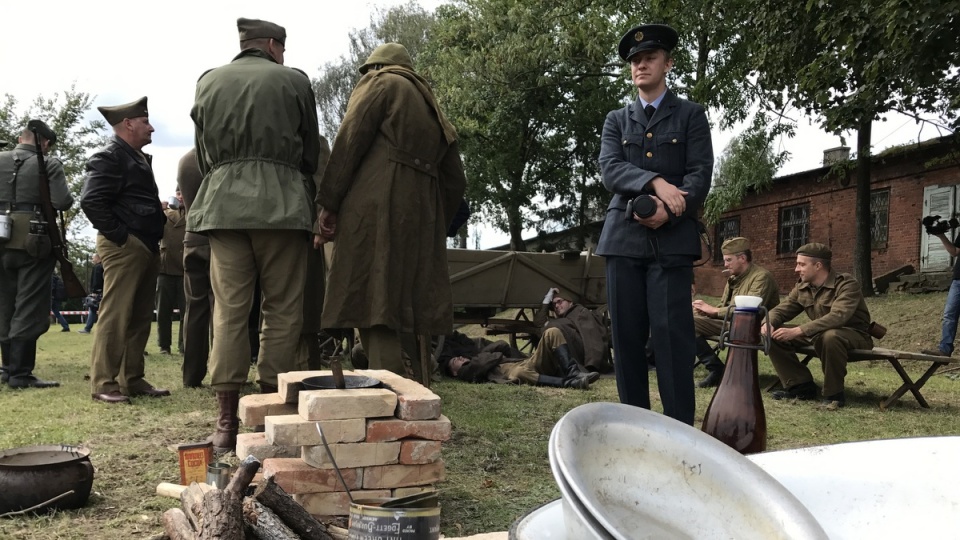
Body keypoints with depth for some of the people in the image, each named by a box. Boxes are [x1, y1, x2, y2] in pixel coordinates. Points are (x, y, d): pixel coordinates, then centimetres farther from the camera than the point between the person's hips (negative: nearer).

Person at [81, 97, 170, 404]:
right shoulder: (109, 157, -8)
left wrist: (155, 239, 15)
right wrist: (119, 236, -18)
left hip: (146, 247, 9)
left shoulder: (138, 158, 21)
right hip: (124, 247, -9)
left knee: (141, 317, 10)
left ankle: (133, 379, 16)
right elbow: (91, 201, -18)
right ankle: (103, 383, -2)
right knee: (115, 316, -7)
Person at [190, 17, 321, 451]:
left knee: (229, 310, 2)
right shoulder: (293, 80, 7)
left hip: (223, 202, 3)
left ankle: (227, 420, 1)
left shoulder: (208, 82, 16)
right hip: (281, 203, -3)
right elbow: (311, 154, 13)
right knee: (282, 309, 2)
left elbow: (203, 155, 21)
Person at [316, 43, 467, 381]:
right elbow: (454, 182, 22)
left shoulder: (380, 83, 9)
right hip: (419, 216, 7)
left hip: (374, 209, -7)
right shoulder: (433, 110, 28)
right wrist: (436, 226, 25)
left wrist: (328, 204, -8)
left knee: (373, 301, -10)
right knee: (402, 304, 10)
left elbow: (349, 141, -6)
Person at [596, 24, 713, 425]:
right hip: (623, 237, 3)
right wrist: (656, 182, -16)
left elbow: (701, 174, 0)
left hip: (672, 238, -3)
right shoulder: (616, 120, 18)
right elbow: (610, 169, 1)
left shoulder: (691, 115, 12)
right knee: (627, 335, 3)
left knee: (671, 332, -9)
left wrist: (669, 209, -17)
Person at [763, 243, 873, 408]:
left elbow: (837, 317, -37)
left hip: (854, 335, -7)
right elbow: (782, 309, 6)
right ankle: (801, 385, 1)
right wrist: (769, 323, -21)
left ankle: (834, 394, -22)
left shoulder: (847, 284, -22)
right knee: (772, 336, -6)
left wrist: (796, 331, -43)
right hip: (818, 335, 7)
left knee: (830, 336, -42)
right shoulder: (802, 287, 0)